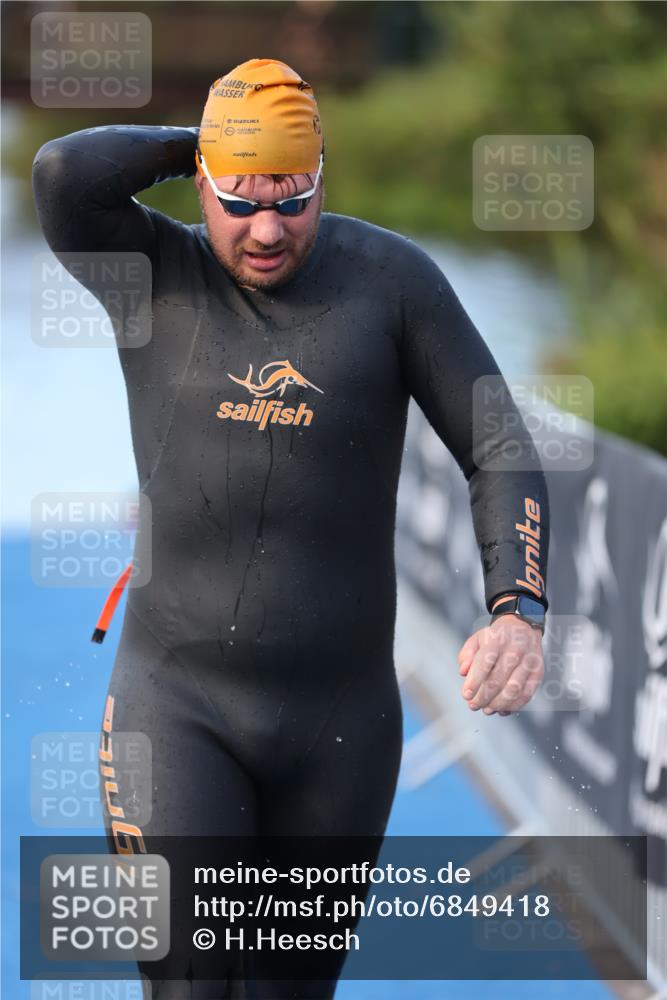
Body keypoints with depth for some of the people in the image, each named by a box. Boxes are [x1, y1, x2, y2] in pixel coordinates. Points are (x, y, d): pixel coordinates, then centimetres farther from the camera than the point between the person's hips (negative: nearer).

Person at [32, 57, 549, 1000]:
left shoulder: (391, 275, -4)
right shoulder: (151, 272, -3)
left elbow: (500, 454, -5)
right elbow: (66, 173, -24)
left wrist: (521, 614, -22)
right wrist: (203, 144, -6)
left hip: (338, 720, 1)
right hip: (179, 710, -1)